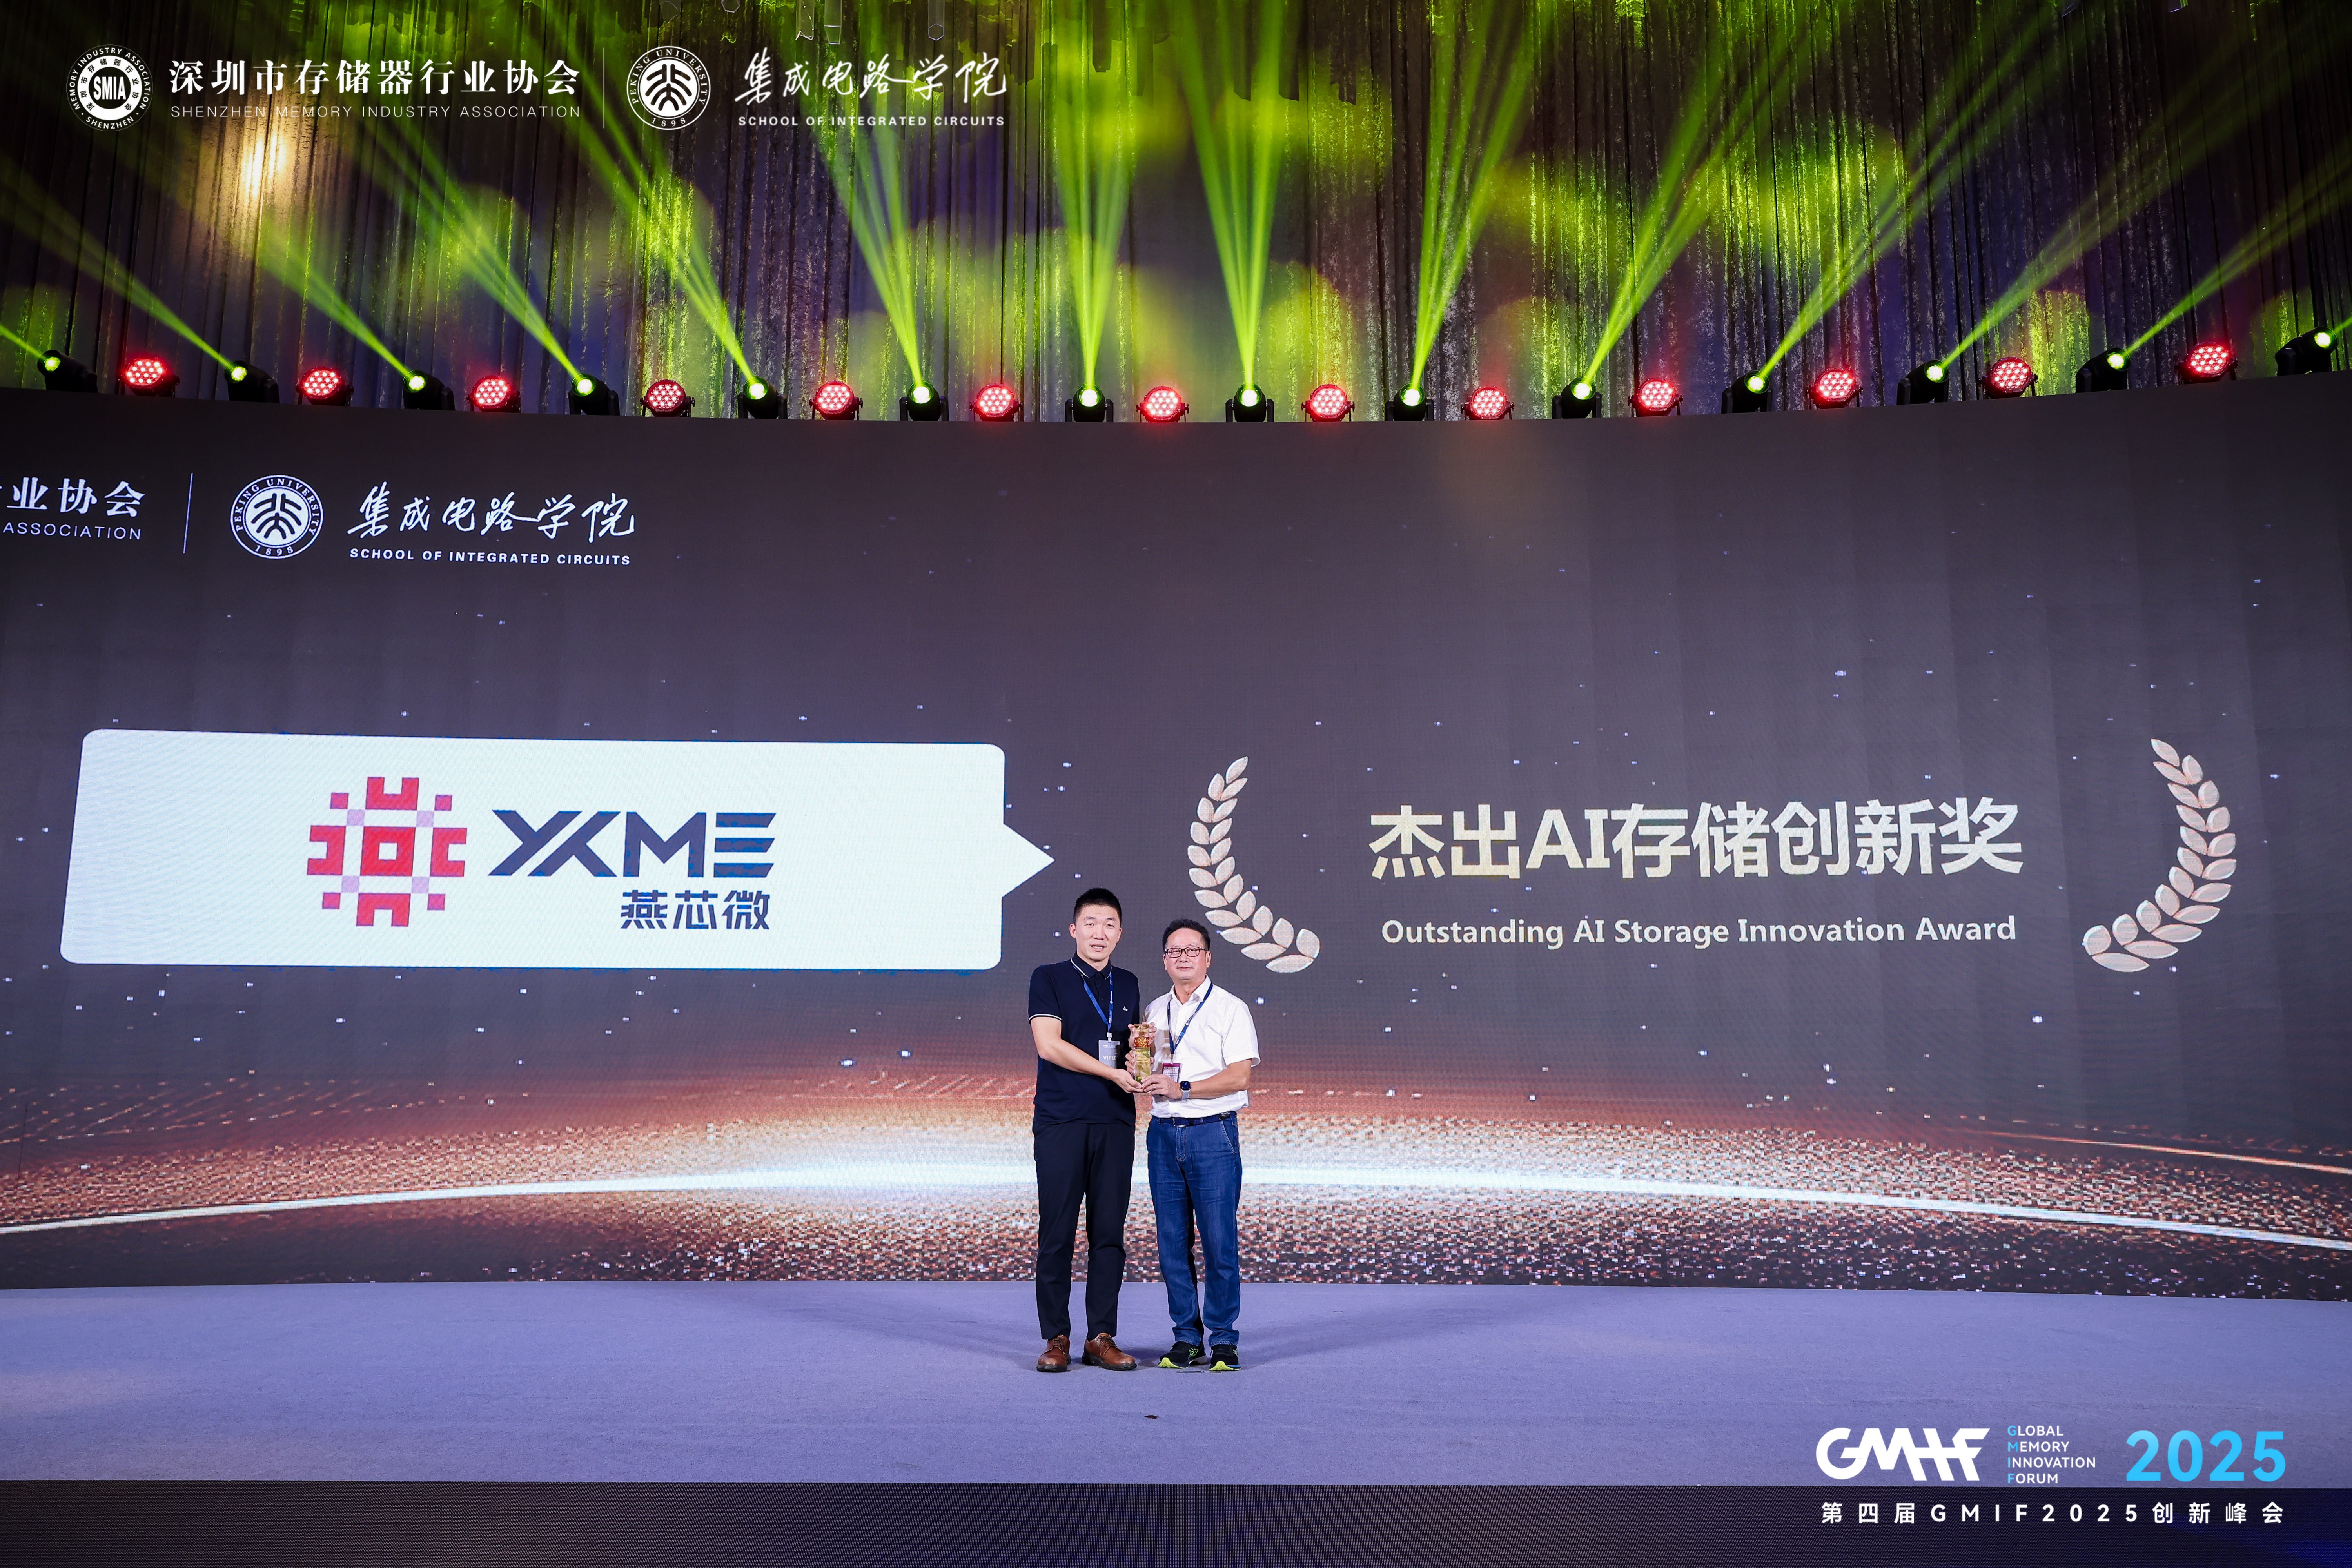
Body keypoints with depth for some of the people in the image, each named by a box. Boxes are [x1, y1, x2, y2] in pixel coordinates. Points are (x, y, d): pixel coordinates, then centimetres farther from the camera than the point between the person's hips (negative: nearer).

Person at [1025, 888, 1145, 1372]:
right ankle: (1056, 1337, 9)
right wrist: (1113, 1073, -13)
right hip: (1060, 1123, -4)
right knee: (1056, 1234, -1)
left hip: (1115, 1123, 4)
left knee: (1110, 1234, 4)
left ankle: (1102, 1337, 12)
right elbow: (1049, 1045, -9)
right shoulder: (1049, 978, 2)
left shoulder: (1127, 986, 16)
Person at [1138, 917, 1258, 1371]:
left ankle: (1223, 1340, 6)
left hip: (1212, 1133, -5)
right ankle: (1187, 1337, 15)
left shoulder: (1230, 1009, -1)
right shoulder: (1154, 1012, 15)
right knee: (1173, 1243, 6)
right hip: (1164, 1133, 5)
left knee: (1219, 1240, -4)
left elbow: (1239, 1076, -10)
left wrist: (1183, 1089, -17)